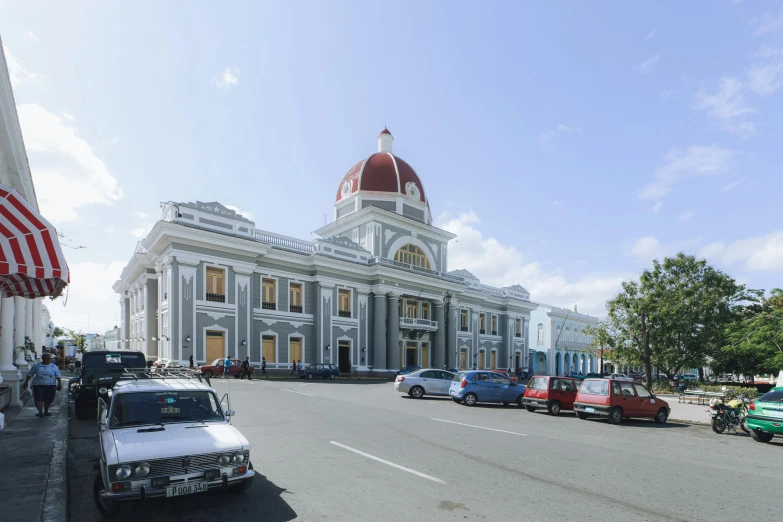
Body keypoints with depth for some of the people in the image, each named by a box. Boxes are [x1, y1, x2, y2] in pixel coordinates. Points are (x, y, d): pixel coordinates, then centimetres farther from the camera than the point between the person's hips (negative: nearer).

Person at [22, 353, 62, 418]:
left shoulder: (54, 367, 6)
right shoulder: (36, 366, 5)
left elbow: (58, 376, 3)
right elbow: (29, 375, 10)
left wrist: (59, 384, -7)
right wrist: (26, 383, 6)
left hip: (50, 386, 1)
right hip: (38, 385, 0)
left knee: (48, 399, 4)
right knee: (38, 399, -11)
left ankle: (46, 411, 25)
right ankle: (40, 412, -3)